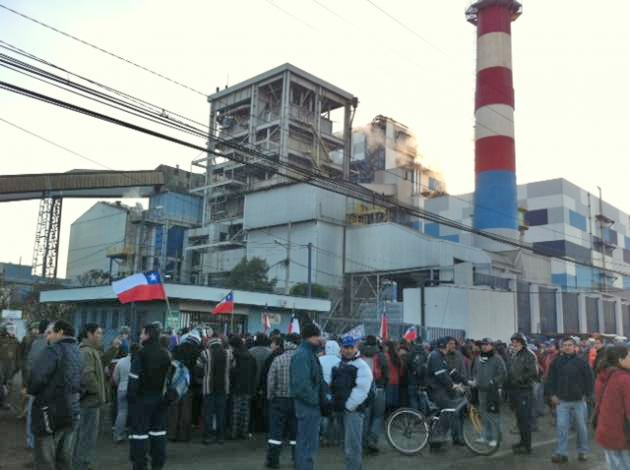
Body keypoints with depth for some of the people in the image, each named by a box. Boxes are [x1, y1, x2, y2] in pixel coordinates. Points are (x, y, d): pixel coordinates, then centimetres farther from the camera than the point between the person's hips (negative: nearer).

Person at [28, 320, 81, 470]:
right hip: (72, 413, 7)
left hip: (51, 413, -7)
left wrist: (30, 390, -3)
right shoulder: (78, 352, 10)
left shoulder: (53, 350, -13)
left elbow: (37, 377, -22)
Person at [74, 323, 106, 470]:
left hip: (89, 400, 11)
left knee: (84, 435, 19)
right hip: (90, 400, -11)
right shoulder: (86, 352, -19)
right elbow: (87, 376, -30)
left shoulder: (90, 351, 15)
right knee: (88, 436, -3)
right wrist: (98, 392, -20)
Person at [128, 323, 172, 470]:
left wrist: (130, 396, -11)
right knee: (158, 430, 13)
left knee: (139, 430, 0)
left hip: (142, 397, -7)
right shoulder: (165, 354, 9)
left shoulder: (141, 353, -13)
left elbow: (134, 378, -17)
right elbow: (169, 376, 13)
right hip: (160, 398, 7)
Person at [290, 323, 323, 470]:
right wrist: (315, 400, -18)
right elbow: (301, 384, -25)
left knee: (310, 443, 19)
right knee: (308, 445, -2)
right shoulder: (302, 355, -18)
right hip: (308, 405, -10)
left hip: (312, 405, 10)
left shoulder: (310, 353, 14)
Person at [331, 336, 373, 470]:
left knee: (352, 445, -8)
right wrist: (335, 404, 9)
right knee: (348, 445, 18)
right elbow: (334, 386, 21)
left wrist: (349, 406, -16)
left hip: (353, 410, -8)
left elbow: (361, 390, -18)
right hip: (341, 409, 8)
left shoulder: (362, 366, -10)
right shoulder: (339, 365, 14)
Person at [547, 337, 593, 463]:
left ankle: (583, 452, 25)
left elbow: (589, 379, 0)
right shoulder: (557, 362, 2)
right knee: (562, 427, 0)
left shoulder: (581, 362, -4)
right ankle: (562, 453, 5)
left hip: (579, 400, -1)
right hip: (562, 401, 1)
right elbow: (551, 379, 7)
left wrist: (587, 395, -4)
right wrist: (553, 394, 1)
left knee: (582, 427, 10)